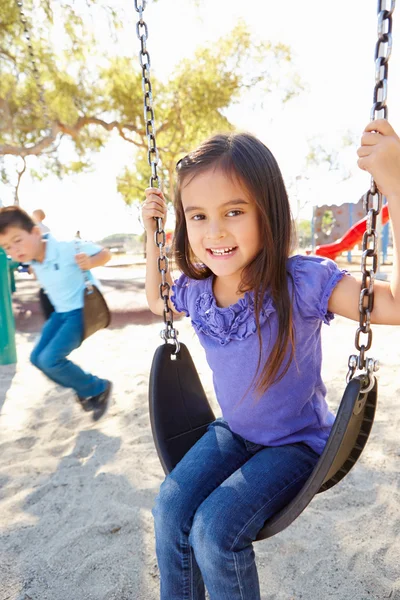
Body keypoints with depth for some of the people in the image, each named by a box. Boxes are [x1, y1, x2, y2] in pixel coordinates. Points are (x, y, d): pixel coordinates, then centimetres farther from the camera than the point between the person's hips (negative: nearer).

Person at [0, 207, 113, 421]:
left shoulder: (67, 248, -25)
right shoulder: (32, 261, -1)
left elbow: (105, 254, -19)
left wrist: (89, 262, -36)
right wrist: (36, 271, 5)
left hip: (83, 309, -9)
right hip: (61, 311, 9)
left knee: (50, 359, -19)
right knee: (37, 358, 9)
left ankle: (99, 388, 4)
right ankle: (85, 391, 24)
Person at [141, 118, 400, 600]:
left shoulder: (302, 282, -26)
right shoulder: (193, 289, -11)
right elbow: (157, 303, 13)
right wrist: (151, 234, 1)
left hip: (296, 442, -4)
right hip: (232, 432, 5)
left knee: (215, 529, -19)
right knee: (169, 508, -13)